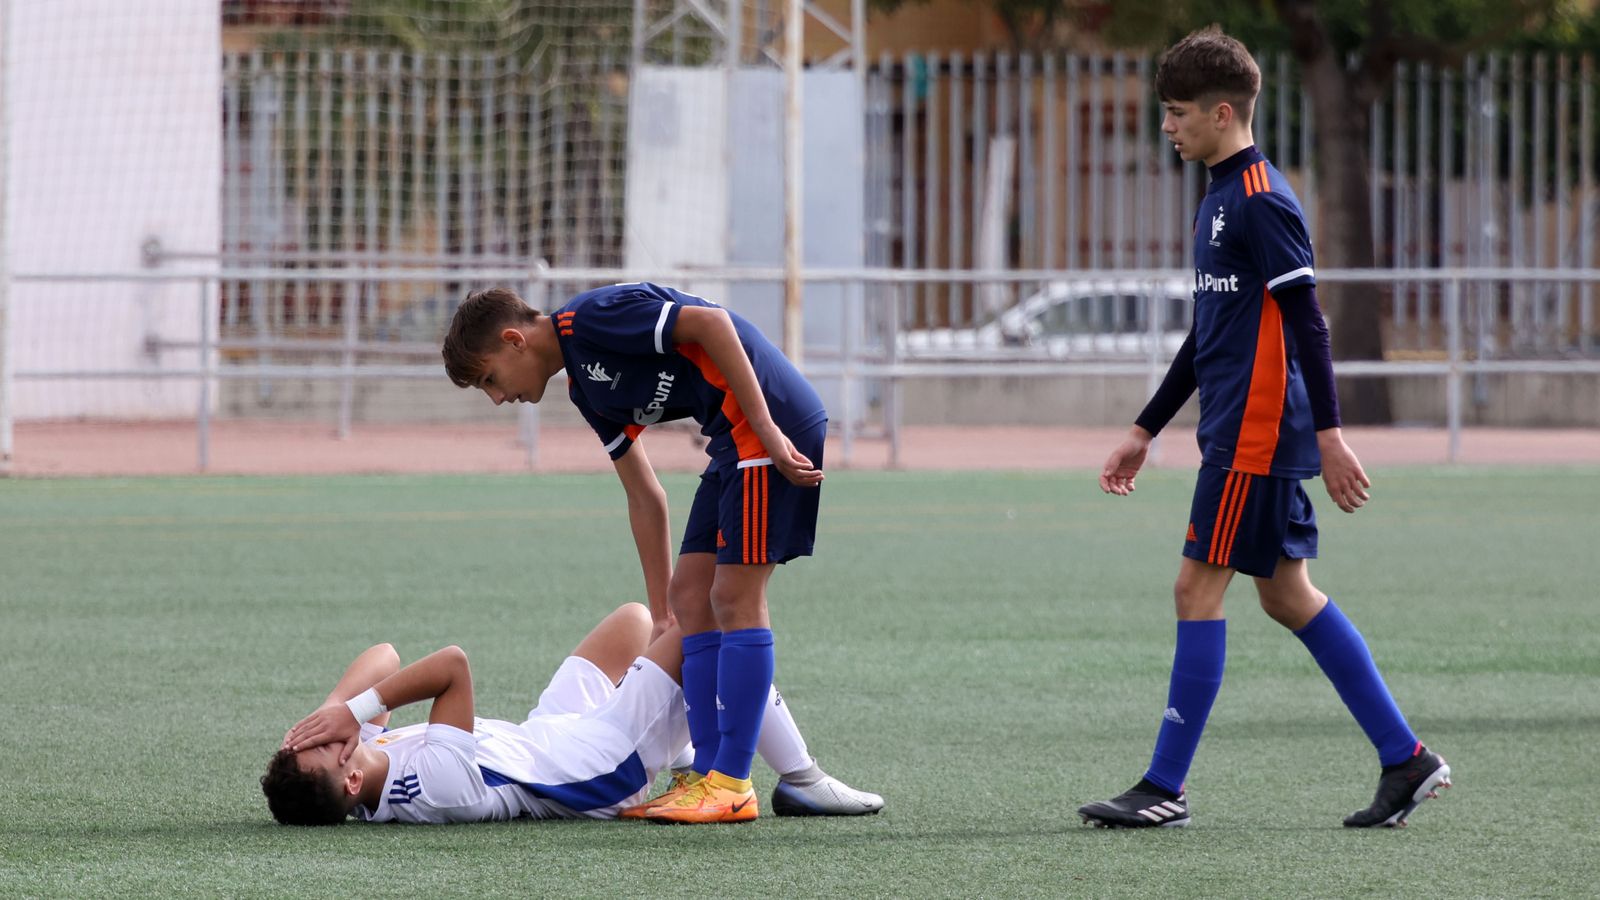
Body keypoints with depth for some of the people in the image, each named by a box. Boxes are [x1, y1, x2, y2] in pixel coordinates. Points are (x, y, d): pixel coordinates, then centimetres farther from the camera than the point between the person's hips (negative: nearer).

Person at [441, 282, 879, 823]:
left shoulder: (591, 318, -11)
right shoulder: (586, 390, 18)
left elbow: (710, 323, -19)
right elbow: (644, 496, 23)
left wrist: (767, 429, -21)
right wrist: (660, 611, 24)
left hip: (773, 423, -10)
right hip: (735, 442, 10)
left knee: (735, 596, -9)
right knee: (692, 595, 7)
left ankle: (732, 786, -7)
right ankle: (707, 775, 7)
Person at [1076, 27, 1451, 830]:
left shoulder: (1260, 201, -13)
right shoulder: (1223, 198, 18)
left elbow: (1305, 321, -18)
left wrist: (1328, 433, -23)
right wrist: (1146, 431, 26)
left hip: (1255, 432, -10)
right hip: (1243, 431, 10)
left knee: (1199, 588, -7)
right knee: (1287, 594, 10)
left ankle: (1165, 788, -3)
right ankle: (1405, 760, 13)